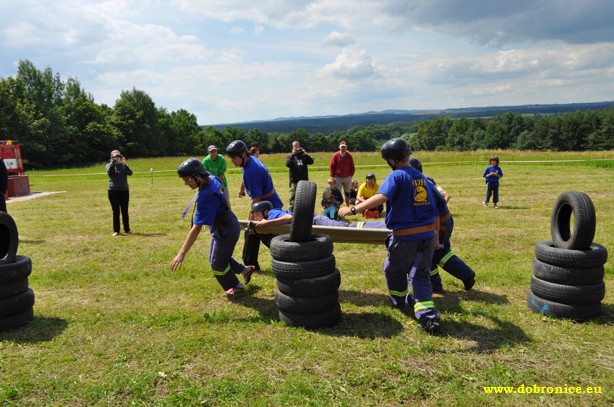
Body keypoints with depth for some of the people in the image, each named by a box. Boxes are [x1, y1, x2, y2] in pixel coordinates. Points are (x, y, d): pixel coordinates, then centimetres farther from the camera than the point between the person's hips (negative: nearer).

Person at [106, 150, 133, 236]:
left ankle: (127, 230, 13)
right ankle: (116, 231, 6)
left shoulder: (123, 165, 8)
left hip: (124, 191, 1)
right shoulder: (110, 165, 6)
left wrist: (125, 164, -24)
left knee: (125, 211, 5)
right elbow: (109, 172, -16)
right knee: (116, 211, 1)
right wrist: (113, 161, -19)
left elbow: (130, 173, -11)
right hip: (113, 191, -1)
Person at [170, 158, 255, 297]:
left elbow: (196, 228, -39)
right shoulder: (212, 179, -12)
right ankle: (245, 270, 42)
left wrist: (181, 254, -39)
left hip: (226, 231, -9)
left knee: (217, 264, 11)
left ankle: (236, 286, 33)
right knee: (218, 257, 25)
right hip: (229, 225, 9)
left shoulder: (205, 196, -36)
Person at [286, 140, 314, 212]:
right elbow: (288, 164, -14)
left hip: (304, 180, 3)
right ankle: (292, 210, 1)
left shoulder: (303, 156, 10)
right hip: (294, 181, -3)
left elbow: (311, 162, -4)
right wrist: (293, 155, -16)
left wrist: (305, 154, -12)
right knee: (293, 196, -5)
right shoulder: (290, 157, 6)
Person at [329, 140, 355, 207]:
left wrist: (351, 175, 1)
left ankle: (347, 207, 22)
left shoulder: (349, 156, 1)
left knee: (347, 193, 11)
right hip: (337, 178, -2)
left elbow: (352, 167, 7)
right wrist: (333, 176, -5)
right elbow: (331, 166, -3)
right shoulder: (335, 155, -5)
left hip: (347, 178, 2)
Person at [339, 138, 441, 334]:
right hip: (427, 236, 6)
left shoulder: (396, 176, -11)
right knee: (420, 275, 14)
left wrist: (353, 209, -33)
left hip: (405, 237, -6)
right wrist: (435, 234, 26)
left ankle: (401, 301, 42)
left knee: (393, 270, 20)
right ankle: (428, 317, 3)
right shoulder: (422, 178, 11)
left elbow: (381, 197, -30)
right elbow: (434, 211, 15)